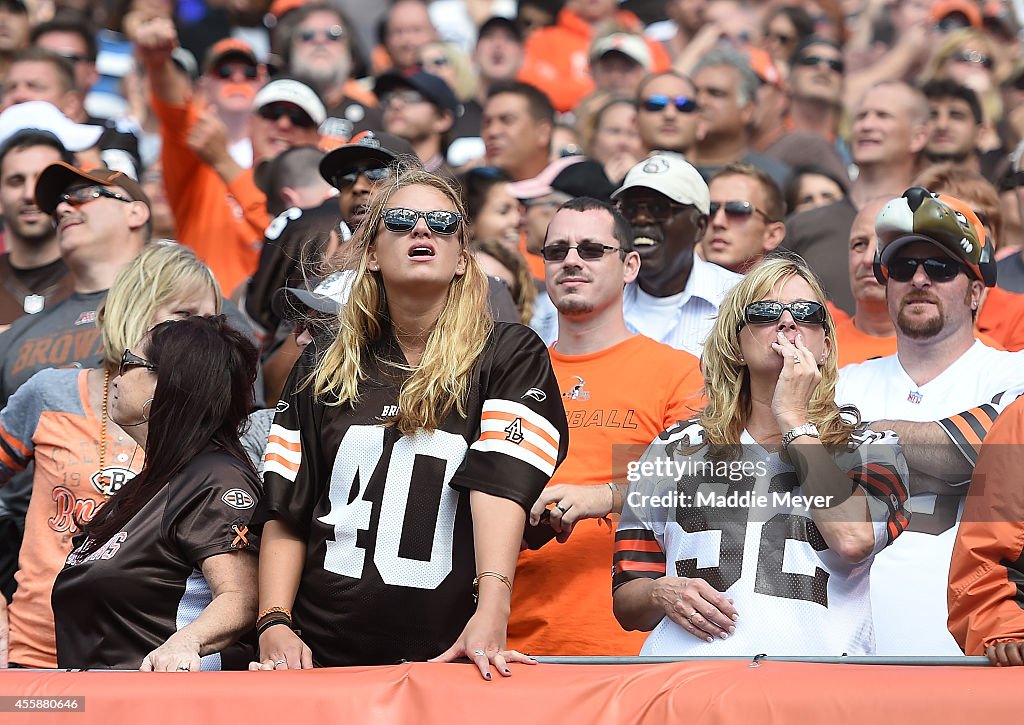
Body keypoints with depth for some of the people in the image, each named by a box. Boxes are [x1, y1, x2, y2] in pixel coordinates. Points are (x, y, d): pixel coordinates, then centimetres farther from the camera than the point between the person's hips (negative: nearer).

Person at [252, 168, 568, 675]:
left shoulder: (511, 356, 2)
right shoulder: (323, 365, 13)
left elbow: (501, 484, -14)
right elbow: (285, 510, 9)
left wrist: (491, 612, -28)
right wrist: (274, 624, -6)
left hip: (448, 653, -2)